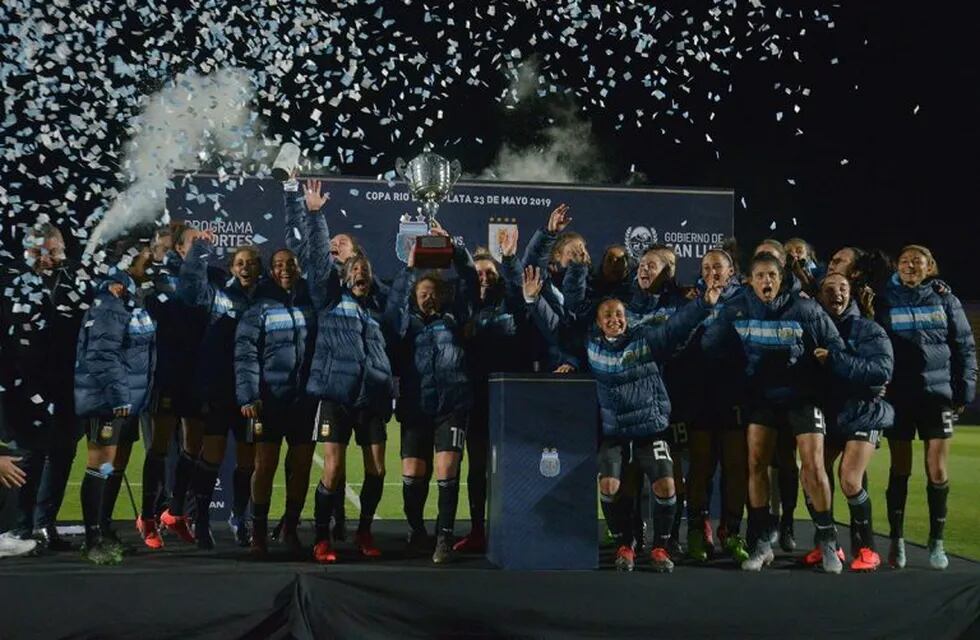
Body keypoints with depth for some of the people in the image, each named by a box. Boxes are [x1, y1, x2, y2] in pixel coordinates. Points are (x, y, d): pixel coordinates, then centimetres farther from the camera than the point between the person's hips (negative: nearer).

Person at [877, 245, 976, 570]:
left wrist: (964, 391, 1)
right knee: (900, 469, 5)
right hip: (898, 396, 0)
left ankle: (936, 542, 14)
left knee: (938, 471, 0)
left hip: (937, 393, 0)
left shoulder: (945, 300, 5)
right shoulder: (885, 302, 5)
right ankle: (897, 541, 15)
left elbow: (964, 347, 6)